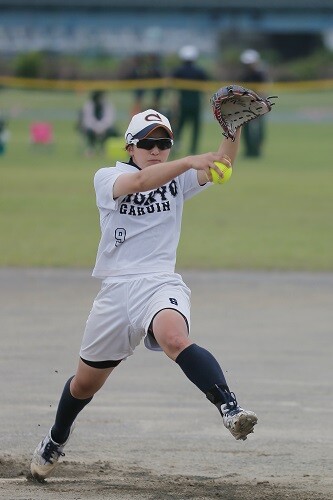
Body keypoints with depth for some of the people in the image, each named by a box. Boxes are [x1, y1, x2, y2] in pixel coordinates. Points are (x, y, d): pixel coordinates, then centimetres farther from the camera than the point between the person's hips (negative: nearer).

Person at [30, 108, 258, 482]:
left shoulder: (178, 180, 9)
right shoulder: (107, 178, 1)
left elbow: (220, 165, -8)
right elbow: (140, 180, -22)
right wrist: (189, 161, -36)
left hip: (161, 283, -1)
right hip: (116, 288, 1)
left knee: (175, 339, -35)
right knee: (86, 381, 15)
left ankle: (229, 408, -50)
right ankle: (56, 440, 42)